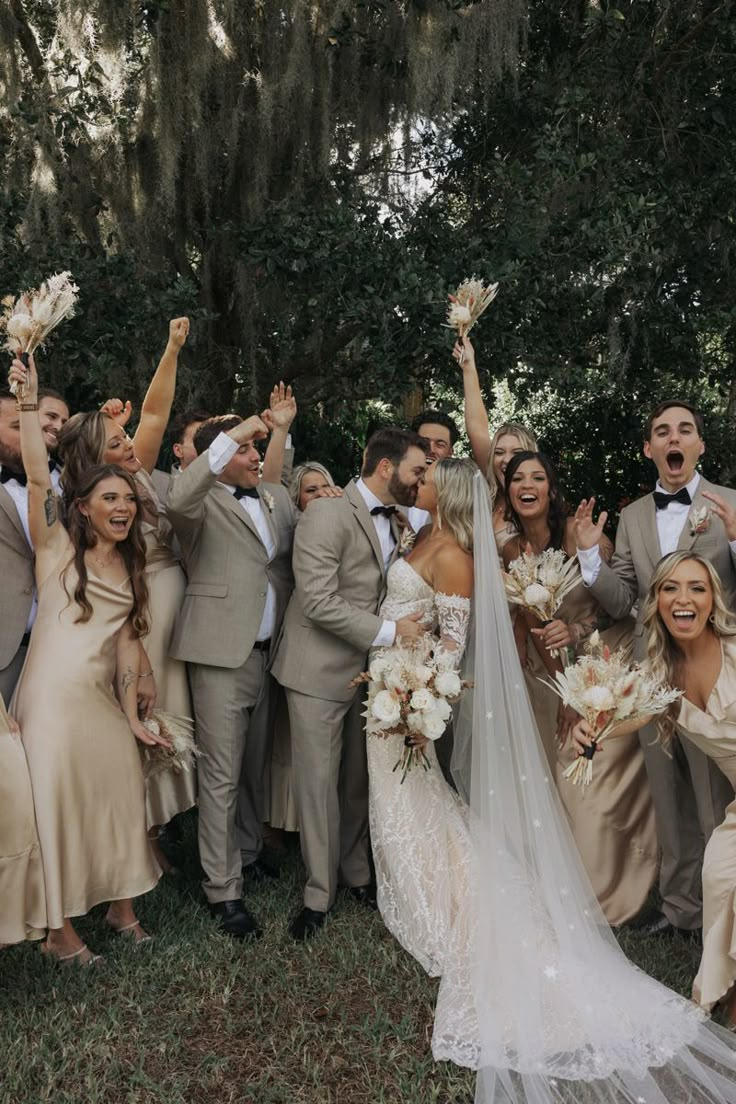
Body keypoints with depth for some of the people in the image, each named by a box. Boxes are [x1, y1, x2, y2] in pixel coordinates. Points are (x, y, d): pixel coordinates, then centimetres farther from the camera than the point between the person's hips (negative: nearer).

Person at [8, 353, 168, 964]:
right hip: (53, 697, -5)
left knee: (120, 797, 10)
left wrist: (132, 714, 6)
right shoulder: (58, 546, -1)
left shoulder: (131, 568, 13)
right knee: (57, 805, 3)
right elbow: (38, 476, -17)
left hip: (105, 700, 5)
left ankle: (123, 907, 29)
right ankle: (61, 930, 19)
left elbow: (127, 641, 10)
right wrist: (30, 400, -27)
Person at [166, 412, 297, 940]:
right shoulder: (204, 502, -5)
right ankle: (224, 891, 12)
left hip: (273, 652, 6)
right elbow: (178, 500, -28)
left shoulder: (278, 496, 14)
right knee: (222, 774, 1)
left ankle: (251, 848, 40)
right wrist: (232, 435, -27)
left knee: (261, 764, 20)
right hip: (224, 653, -6)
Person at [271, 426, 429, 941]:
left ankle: (357, 872, 34)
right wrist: (388, 630, -19)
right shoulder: (327, 515, -16)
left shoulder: (395, 521, 9)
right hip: (322, 670, -6)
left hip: (371, 668, 7)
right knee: (319, 782, 4)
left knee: (359, 779, 16)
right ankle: (319, 893, 20)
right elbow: (318, 601, -22)